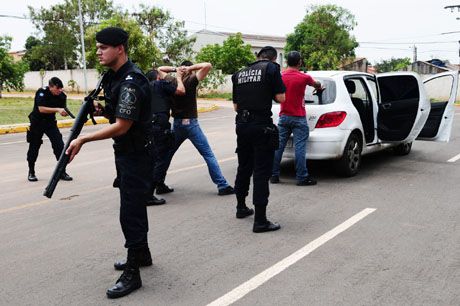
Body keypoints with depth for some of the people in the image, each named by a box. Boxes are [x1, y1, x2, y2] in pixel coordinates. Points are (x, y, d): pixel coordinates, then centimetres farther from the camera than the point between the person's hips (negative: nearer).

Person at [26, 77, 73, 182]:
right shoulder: (42, 92, -21)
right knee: (34, 147, 6)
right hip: (37, 122, -3)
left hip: (51, 122, 3)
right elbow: (41, 109, -30)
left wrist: (65, 112, -27)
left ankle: (62, 172, -1)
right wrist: (57, 109, -37)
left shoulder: (62, 95, -9)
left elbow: (63, 109, -4)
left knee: (59, 145, -10)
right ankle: (31, 172, 24)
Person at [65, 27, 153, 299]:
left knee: (130, 212, -5)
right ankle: (142, 254, 36)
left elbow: (122, 126, -25)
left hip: (137, 154, -10)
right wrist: (103, 110, 1)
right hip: (125, 152, 10)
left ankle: (132, 275, 5)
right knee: (134, 205, 20)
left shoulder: (131, 82, -22)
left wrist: (84, 139, -22)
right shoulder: (114, 77, 10)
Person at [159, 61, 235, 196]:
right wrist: (191, 68, -9)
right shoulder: (191, 81, -9)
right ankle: (222, 186, -4)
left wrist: (174, 69, 7)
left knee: (168, 153, 20)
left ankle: (159, 183, 24)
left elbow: (159, 69, 20)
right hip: (190, 123, -5)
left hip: (176, 124, 5)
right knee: (208, 155, -3)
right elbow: (208, 66, -17)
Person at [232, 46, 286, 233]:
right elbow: (281, 98, -8)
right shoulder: (271, 68, -3)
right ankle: (260, 221, -3)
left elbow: (236, 106, 15)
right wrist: (269, 94, 11)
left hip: (242, 124, 6)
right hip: (261, 126, -6)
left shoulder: (239, 74, 13)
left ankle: (241, 207, 35)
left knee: (244, 168, 20)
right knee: (261, 172, -4)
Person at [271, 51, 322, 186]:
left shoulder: (280, 76, 1)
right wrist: (319, 87, 37)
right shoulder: (303, 77, -8)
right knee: (300, 148, -3)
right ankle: (302, 178, 1)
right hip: (298, 118, -4)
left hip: (283, 117, 4)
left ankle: (274, 175, 12)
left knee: (278, 146, 7)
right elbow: (316, 84, 14)